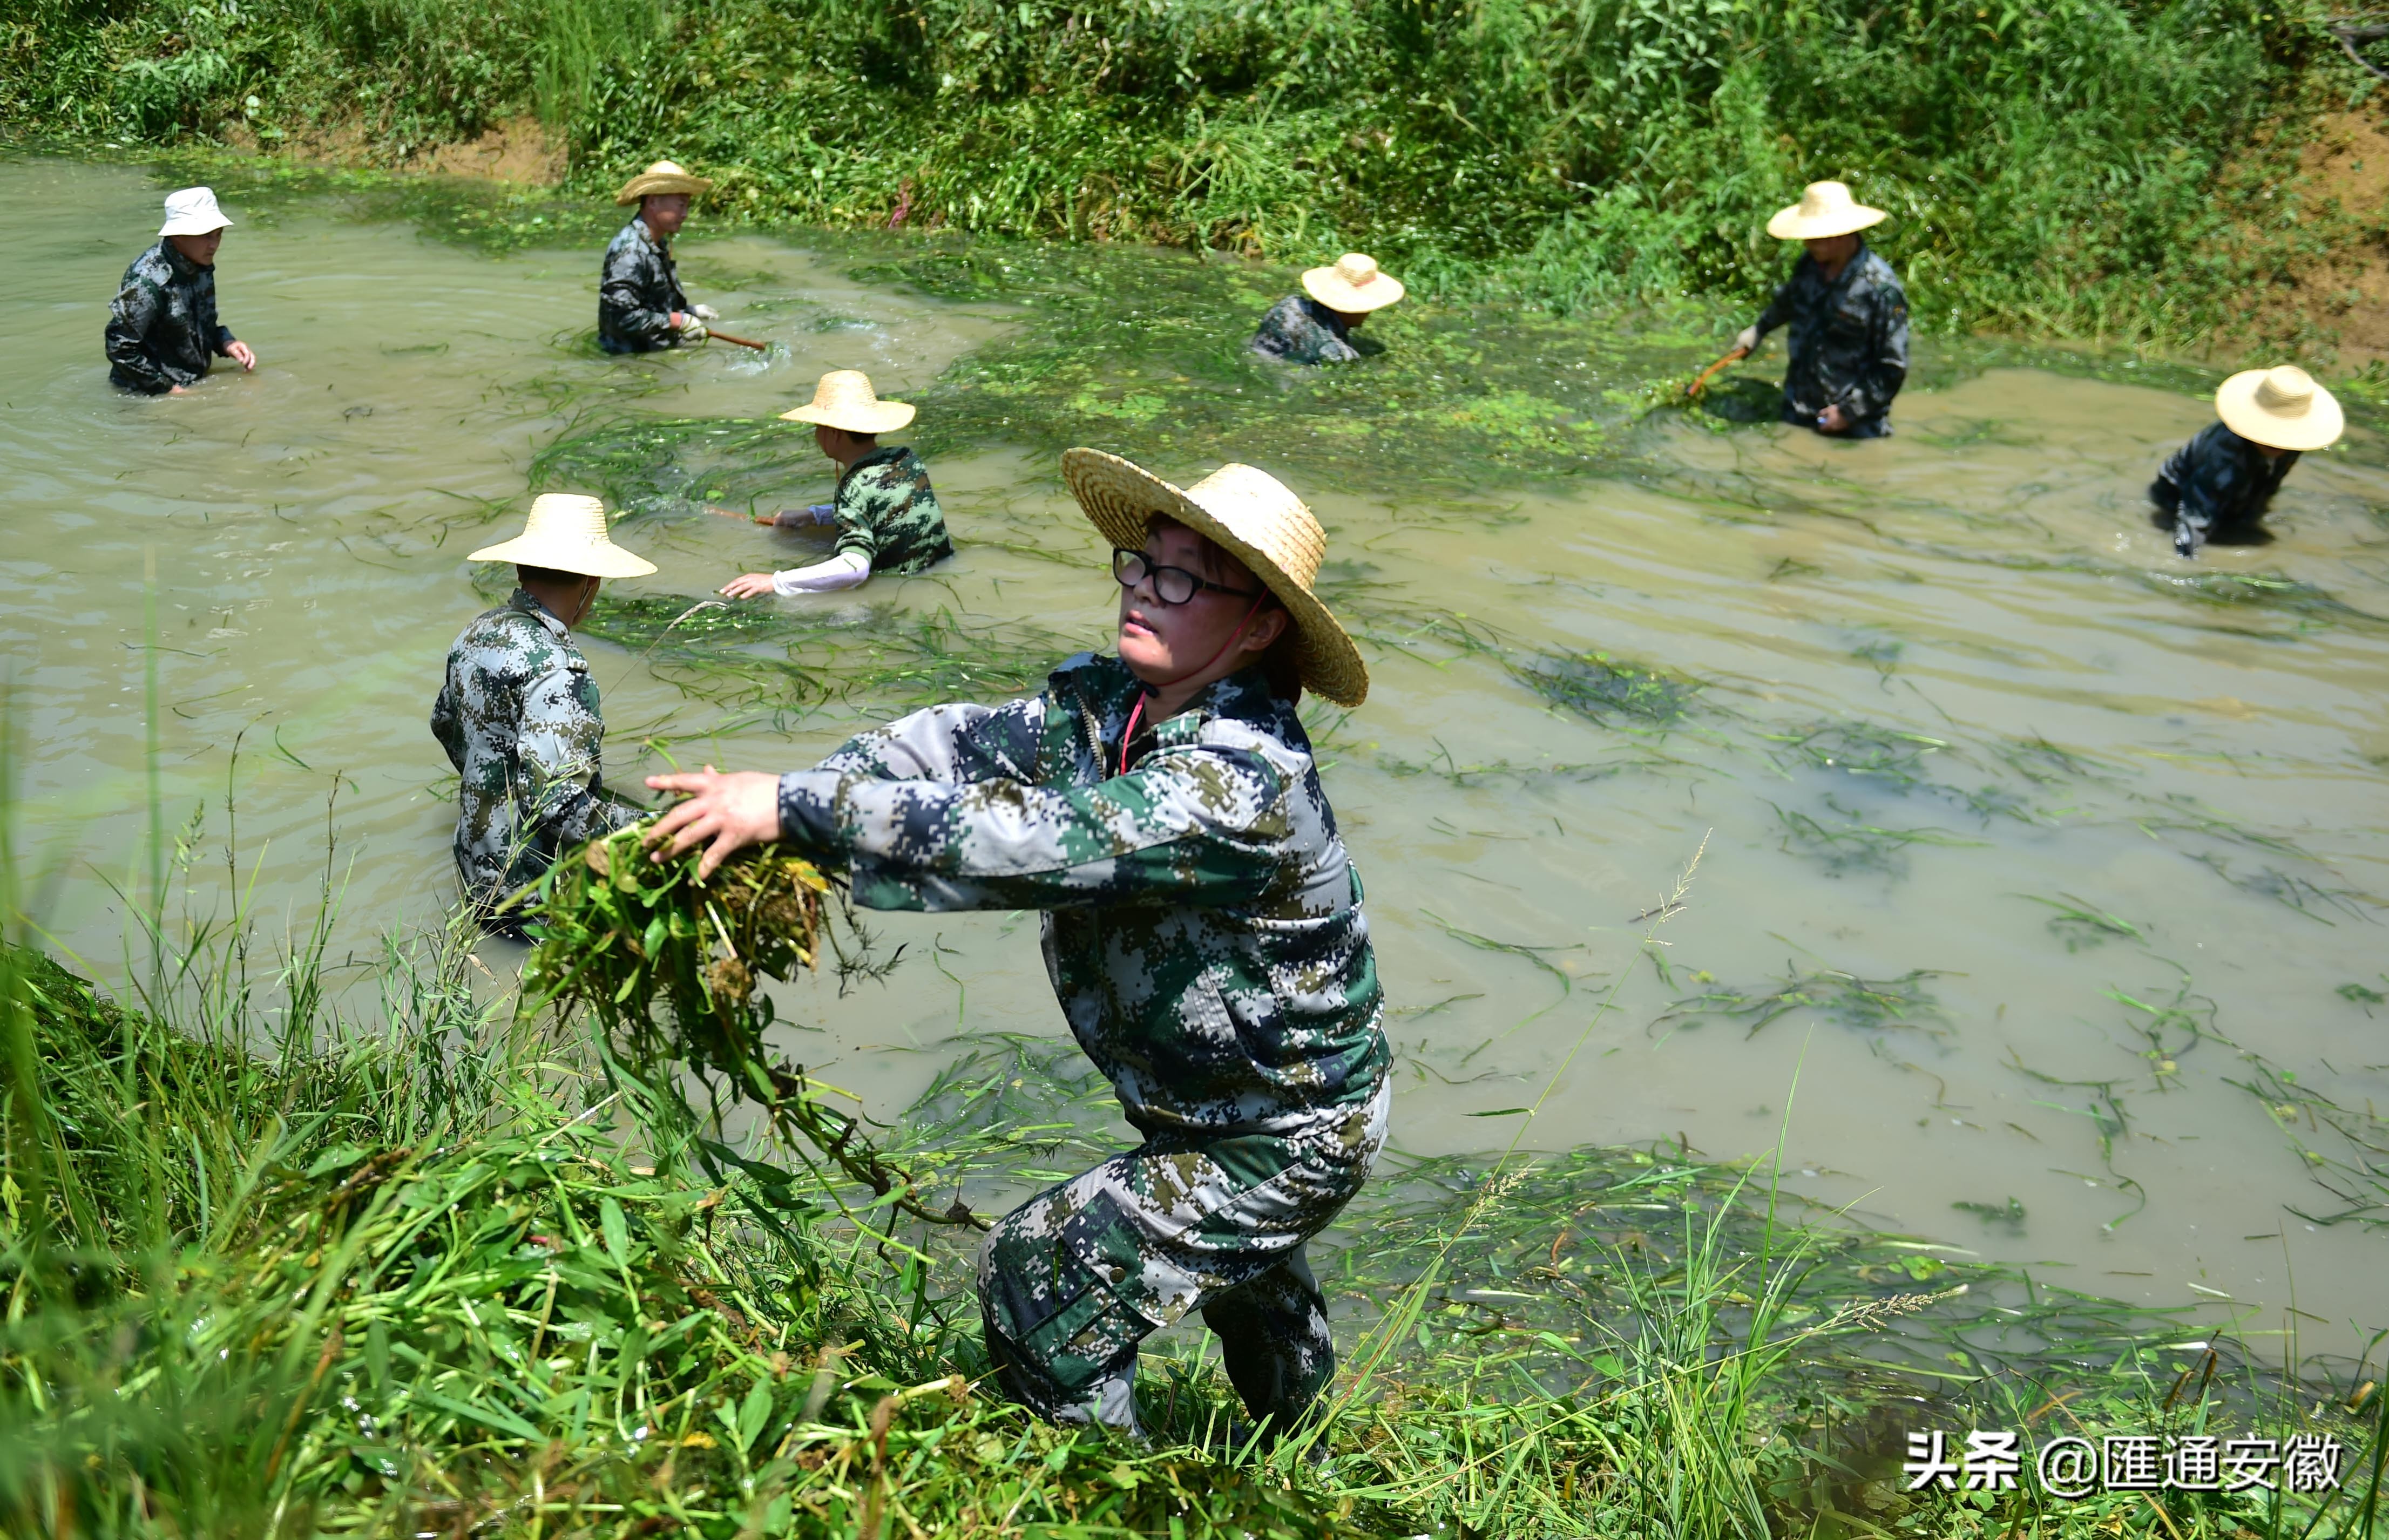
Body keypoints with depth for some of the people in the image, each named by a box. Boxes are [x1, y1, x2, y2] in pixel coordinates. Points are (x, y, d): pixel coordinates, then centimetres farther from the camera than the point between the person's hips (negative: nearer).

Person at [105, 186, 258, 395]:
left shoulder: (201, 266, 3)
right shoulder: (149, 281, -23)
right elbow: (120, 348, -21)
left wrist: (226, 343, 1)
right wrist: (167, 389, -18)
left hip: (193, 383, 8)